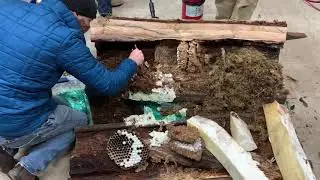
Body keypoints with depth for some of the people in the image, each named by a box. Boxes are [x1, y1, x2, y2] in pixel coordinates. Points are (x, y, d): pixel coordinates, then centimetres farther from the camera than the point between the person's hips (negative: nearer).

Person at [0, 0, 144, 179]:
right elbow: (108, 85, -13)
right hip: (19, 125, -7)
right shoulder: (65, 40, -21)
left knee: (60, 107, 28)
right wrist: (132, 62, 5)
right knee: (81, 121, 19)